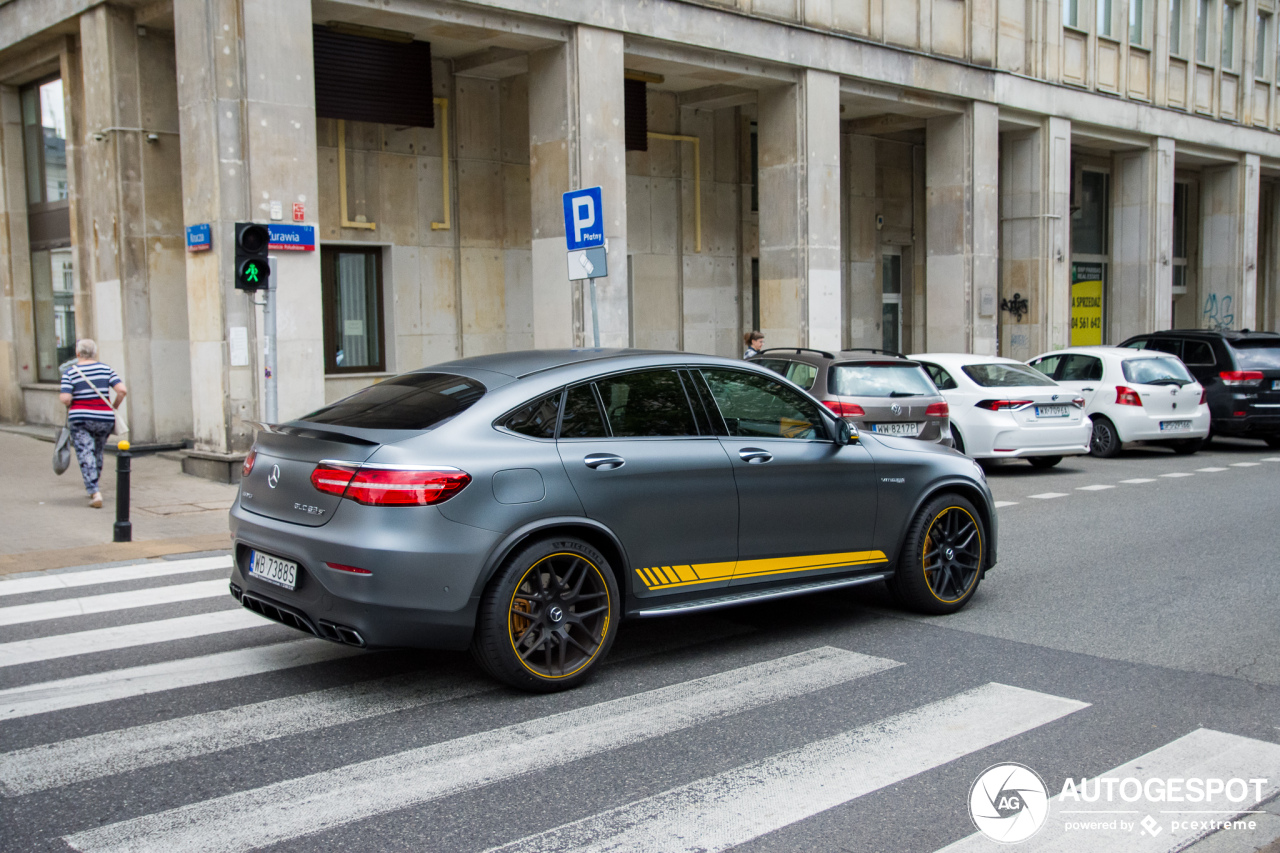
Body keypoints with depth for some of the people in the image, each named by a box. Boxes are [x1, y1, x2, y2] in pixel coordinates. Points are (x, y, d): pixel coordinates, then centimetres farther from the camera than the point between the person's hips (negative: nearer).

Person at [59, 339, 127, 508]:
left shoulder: (70, 372, -5)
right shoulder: (105, 369, 3)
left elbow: (65, 399, -14)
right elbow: (122, 390, -6)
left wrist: (62, 399, 8)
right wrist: (114, 407, 7)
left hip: (80, 419, -3)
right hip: (104, 418, 3)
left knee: (85, 455, -3)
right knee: (98, 453, 19)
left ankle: (94, 492, -16)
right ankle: (92, 487, 35)